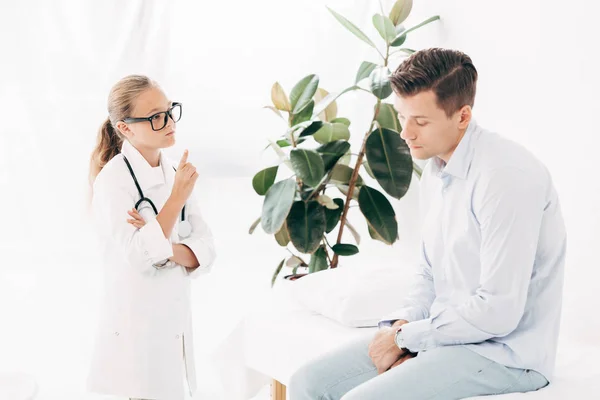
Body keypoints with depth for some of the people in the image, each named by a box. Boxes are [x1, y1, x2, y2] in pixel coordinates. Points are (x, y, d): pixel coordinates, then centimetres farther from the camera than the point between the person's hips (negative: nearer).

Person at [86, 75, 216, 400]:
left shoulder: (175, 173, 4)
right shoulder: (113, 179, -15)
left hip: (175, 320, 7)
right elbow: (138, 258, -23)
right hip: (137, 328, -6)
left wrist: (165, 246, -19)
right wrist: (177, 198, -23)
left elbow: (205, 252, 0)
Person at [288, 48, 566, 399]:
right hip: (444, 335, 9)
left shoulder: (507, 175, -21)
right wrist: (402, 324, -1)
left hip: (504, 353, -8)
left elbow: (498, 312, -24)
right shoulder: (436, 171, 8)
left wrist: (405, 336, -13)